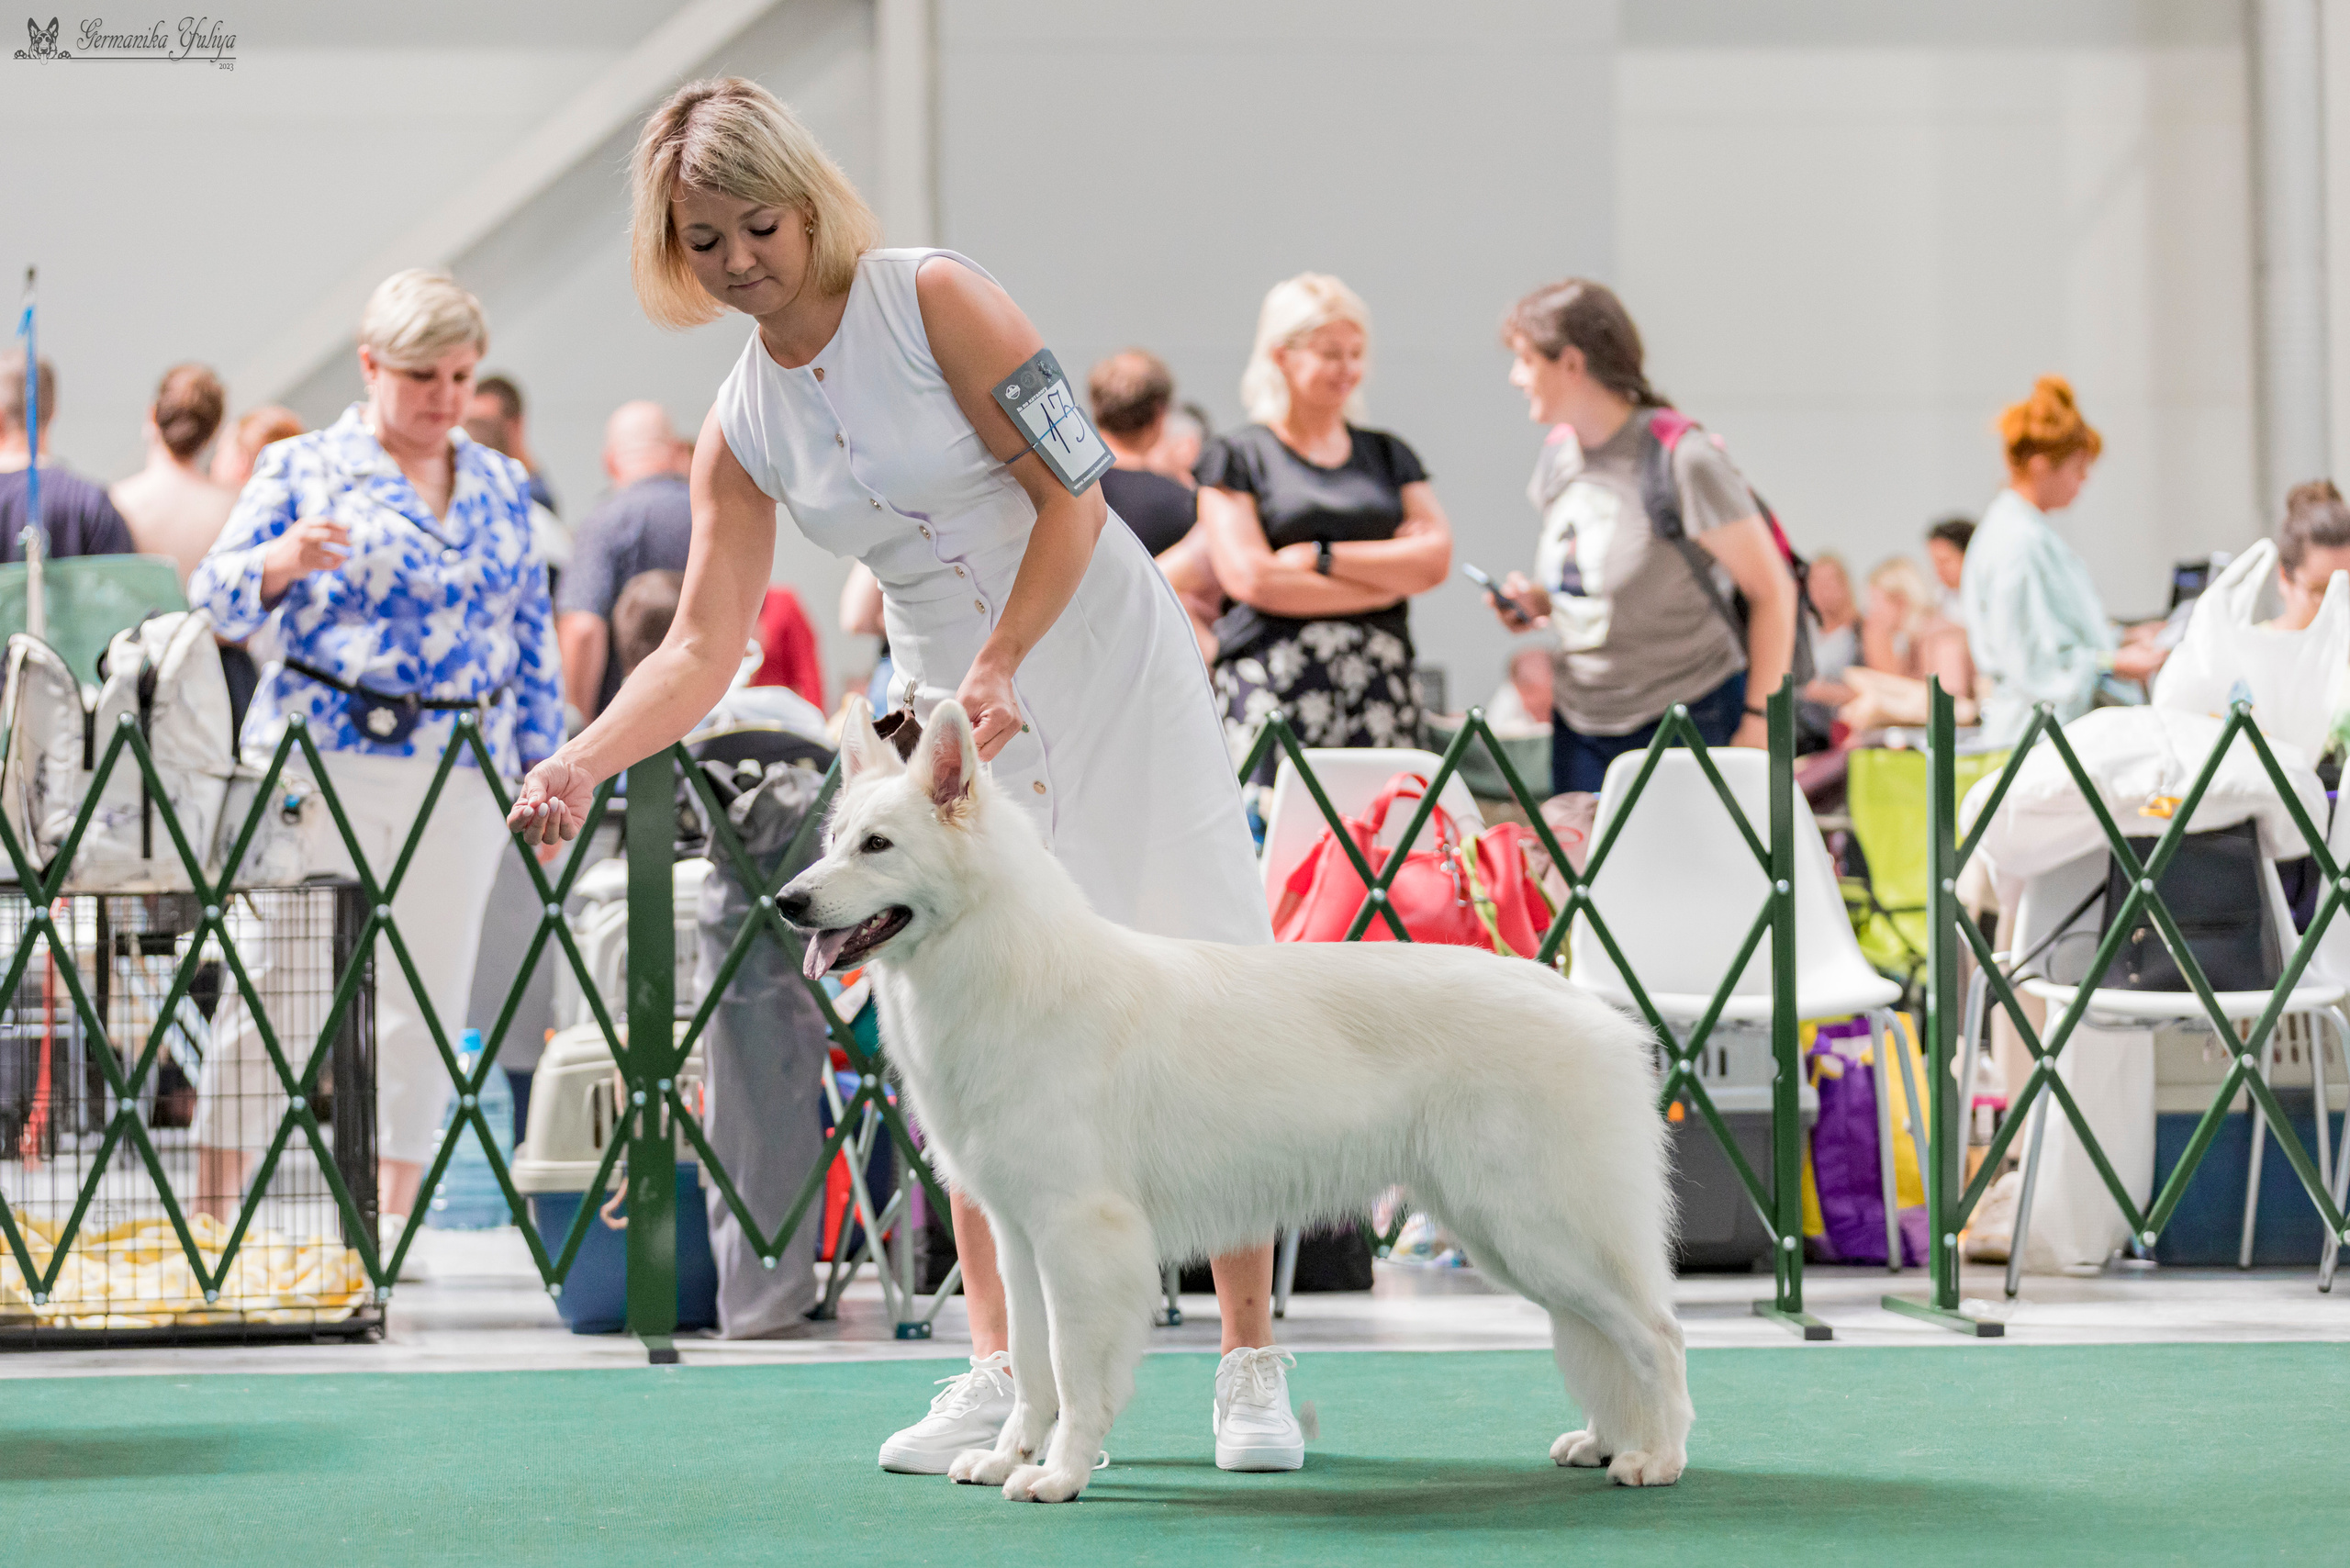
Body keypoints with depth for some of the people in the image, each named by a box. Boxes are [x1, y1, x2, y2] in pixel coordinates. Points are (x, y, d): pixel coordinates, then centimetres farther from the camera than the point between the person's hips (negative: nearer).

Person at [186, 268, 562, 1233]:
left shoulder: (501, 488, 14)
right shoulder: (304, 469, 2)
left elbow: (533, 636, 17)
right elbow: (217, 595, -6)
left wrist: (543, 768, 11)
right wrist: (282, 560, -27)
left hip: (462, 778, 4)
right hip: (322, 760, -4)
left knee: (426, 994, 4)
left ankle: (393, 1215, 11)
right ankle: (212, 1212, -1)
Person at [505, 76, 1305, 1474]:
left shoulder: (933, 299, -12)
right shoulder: (741, 432, 2)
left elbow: (1073, 497, -14)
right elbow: (703, 647, -1)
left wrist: (1000, 668, -22)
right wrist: (582, 760, -16)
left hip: (1107, 664, -5)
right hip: (947, 706, 5)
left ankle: (1253, 1367, 4)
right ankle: (1006, 1376, 2)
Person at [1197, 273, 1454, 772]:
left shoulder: (1388, 454, 19)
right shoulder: (1236, 456, 7)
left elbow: (1436, 559, 6)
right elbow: (1250, 578, -6)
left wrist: (1325, 557, -6)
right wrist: (1390, 577, -1)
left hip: (1380, 690, 3)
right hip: (1273, 688, -3)